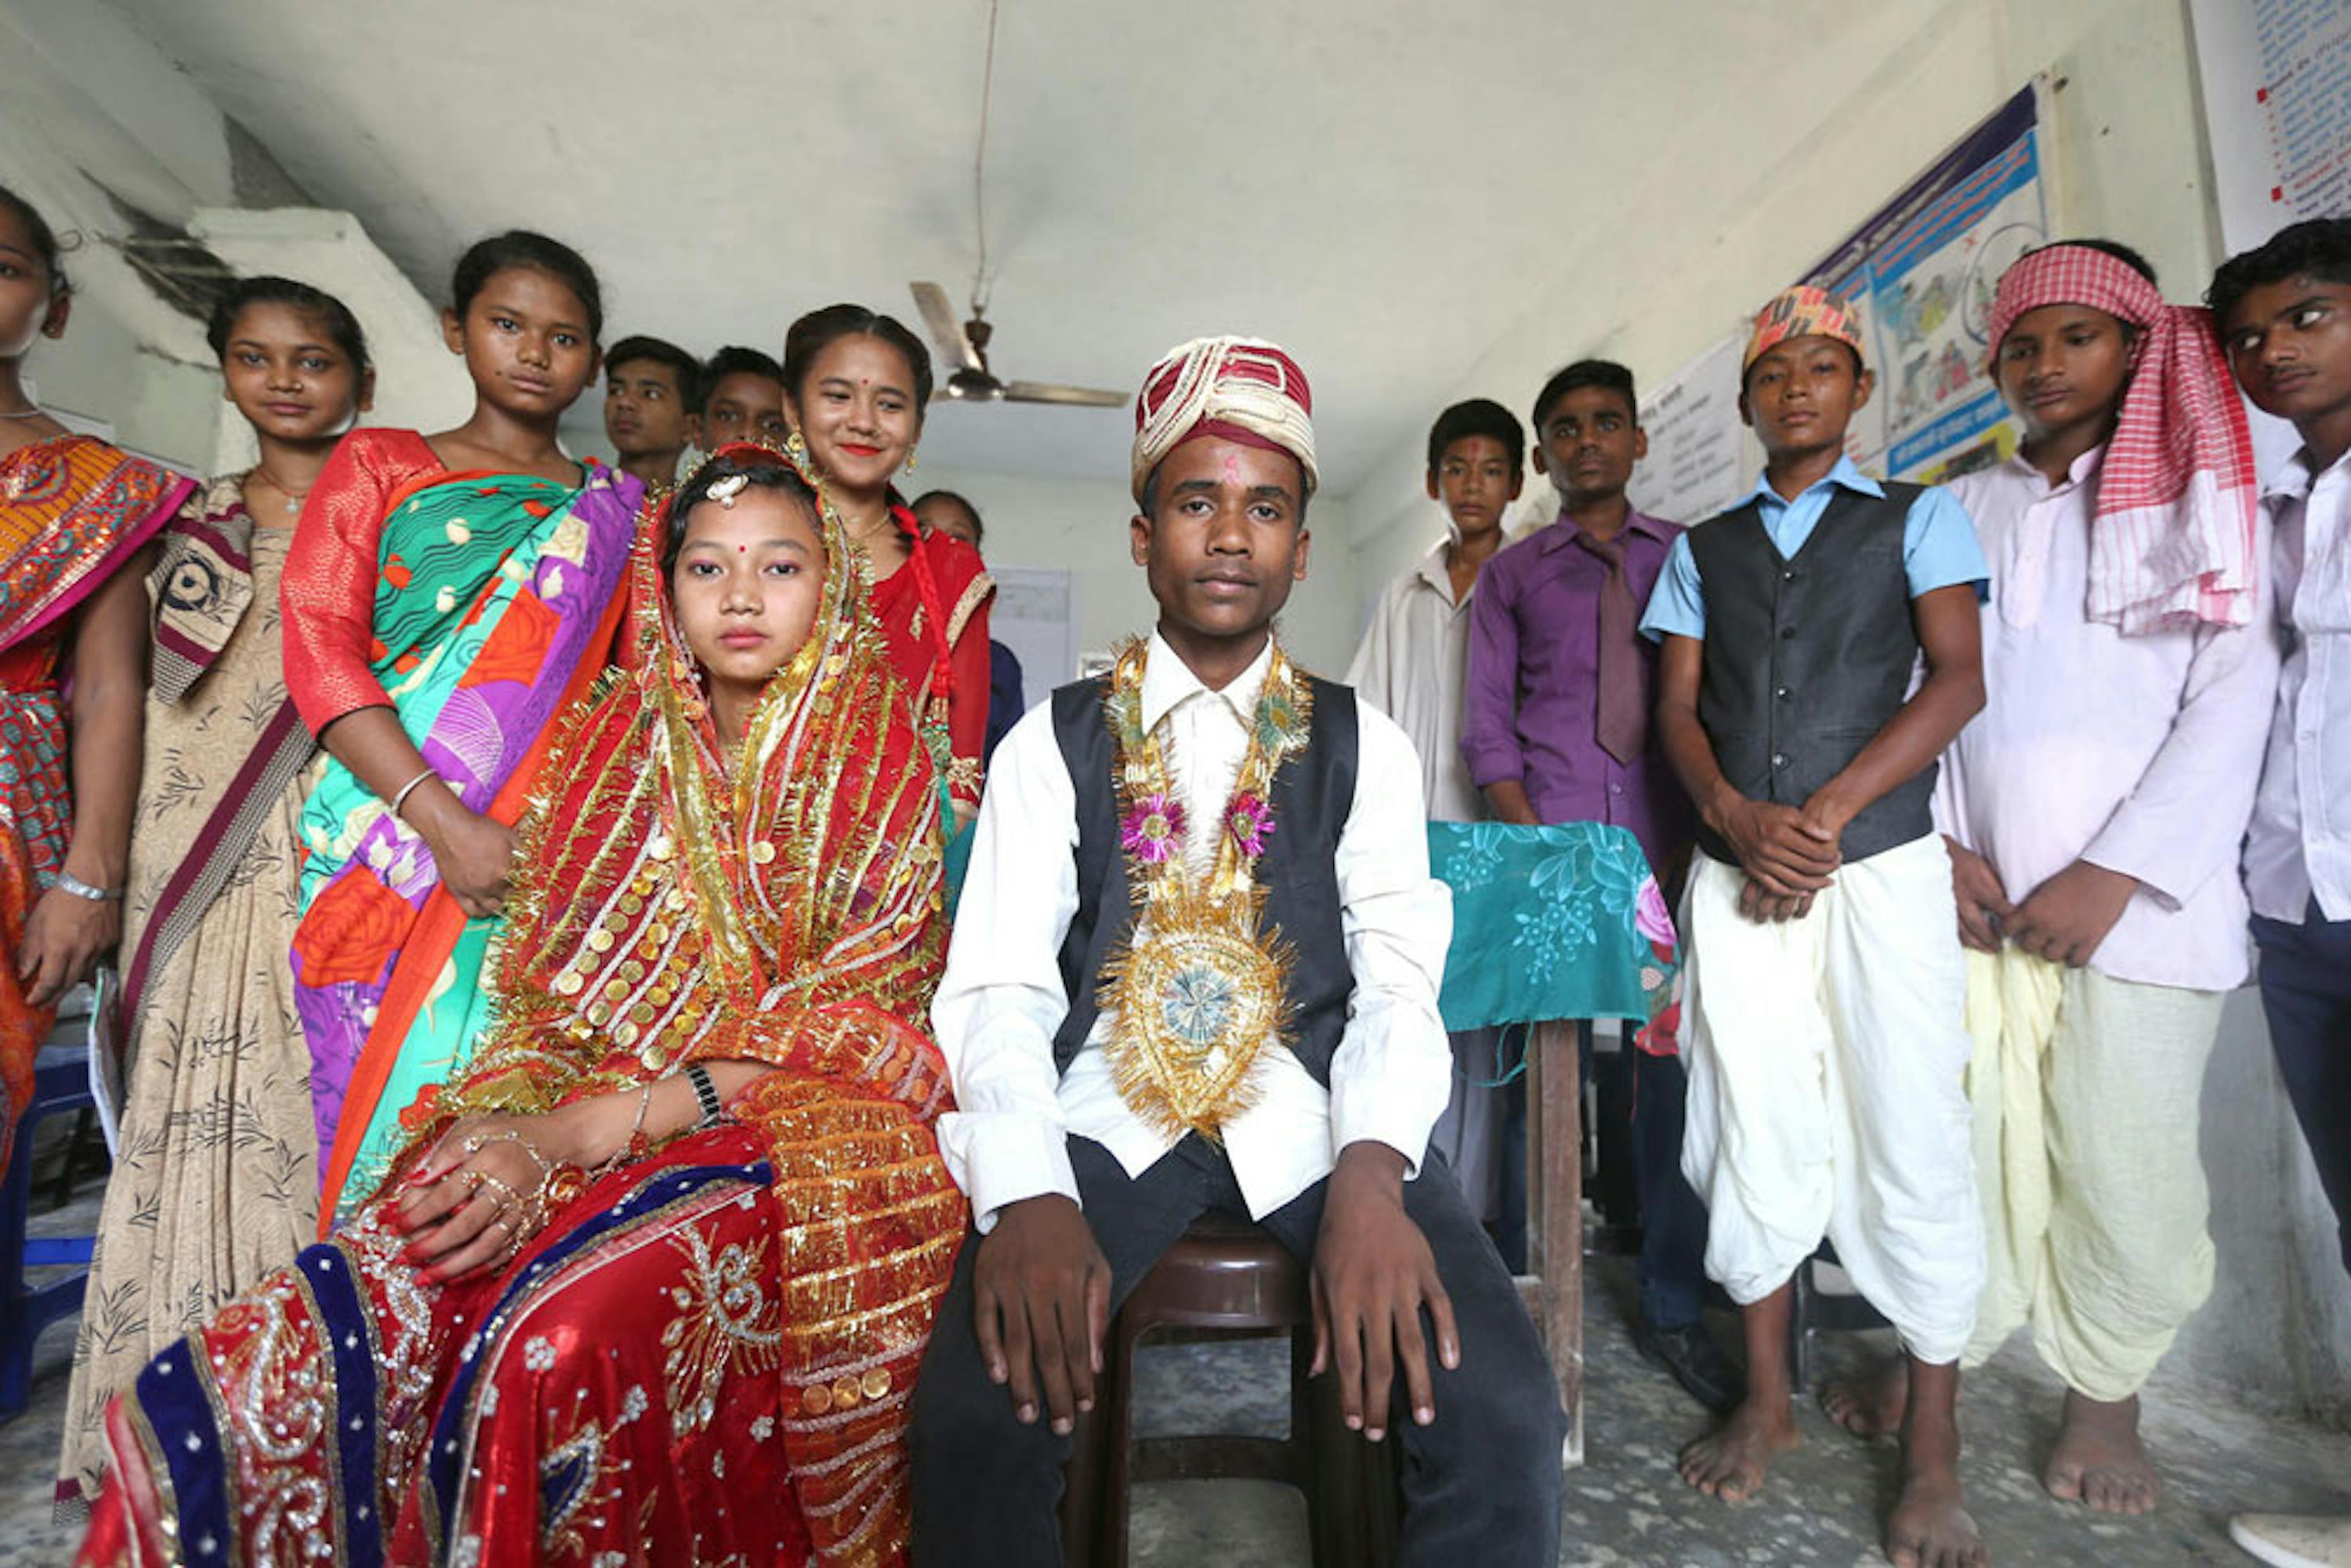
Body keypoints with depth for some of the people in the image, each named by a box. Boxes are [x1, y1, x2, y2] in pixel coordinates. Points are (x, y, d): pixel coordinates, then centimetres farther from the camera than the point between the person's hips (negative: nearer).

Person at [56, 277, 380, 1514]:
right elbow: (169, 720, 14)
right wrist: (146, 918, 8)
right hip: (218, 893, 3)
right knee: (196, 1130, 3)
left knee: (317, 1127, -3)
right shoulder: (195, 527, 15)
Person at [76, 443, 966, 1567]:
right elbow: (548, 990, 9)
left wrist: (587, 1131, -16)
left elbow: (840, 1030, -8)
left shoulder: (885, 771, 0)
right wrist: (518, 1137, -12)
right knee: (318, 1330, -23)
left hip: (795, 1133, -3)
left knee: (558, 1341, -30)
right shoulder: (613, 741, 12)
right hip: (572, 1123, 4)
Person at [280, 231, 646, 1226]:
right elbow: (319, 649, 1)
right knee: (382, 1094, -1)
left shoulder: (611, 511, 16)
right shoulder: (378, 464, 14)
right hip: (389, 840, 0)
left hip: (543, 854, 0)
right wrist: (442, 818, -13)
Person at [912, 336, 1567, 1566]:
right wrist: (1029, 1195, -22)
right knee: (976, 1414, -24)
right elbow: (996, 987, -3)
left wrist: (1371, 1176, -21)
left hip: (1313, 1113, 1)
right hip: (1107, 1111, 0)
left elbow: (1400, 978, -2)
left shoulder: (1365, 747, 9)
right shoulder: (1052, 743, 6)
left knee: (1503, 1414, -20)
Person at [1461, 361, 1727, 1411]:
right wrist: (1540, 851, -7)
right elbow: (1487, 729, 6)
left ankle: (1673, 1311, 16)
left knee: (1676, 1073, 2)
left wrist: (1711, 838, -3)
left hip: (1671, 853, 1)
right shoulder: (1510, 575, 13)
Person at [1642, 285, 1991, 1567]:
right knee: (1751, 1133, 5)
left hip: (1882, 863, -2)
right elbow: (1677, 706, 8)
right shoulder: (1702, 549, 16)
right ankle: (1765, 1403, 20)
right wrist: (1738, 818, -10)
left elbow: (1958, 679, -2)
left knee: (1912, 1143, -1)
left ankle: (1932, 1453, 14)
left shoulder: (1917, 520, 10)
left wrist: (1826, 814, -13)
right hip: (1734, 876, 2)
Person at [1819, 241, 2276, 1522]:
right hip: (1970, 890, 1)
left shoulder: (2200, 502, 8)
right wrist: (1935, 841, -5)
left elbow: (2230, 699, -2)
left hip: (2137, 897, -1)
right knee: (1957, 1139, 5)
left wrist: (2116, 871, -12)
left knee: (2125, 1163, 3)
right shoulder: (1957, 513, 13)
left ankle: (2108, 1392, 24)